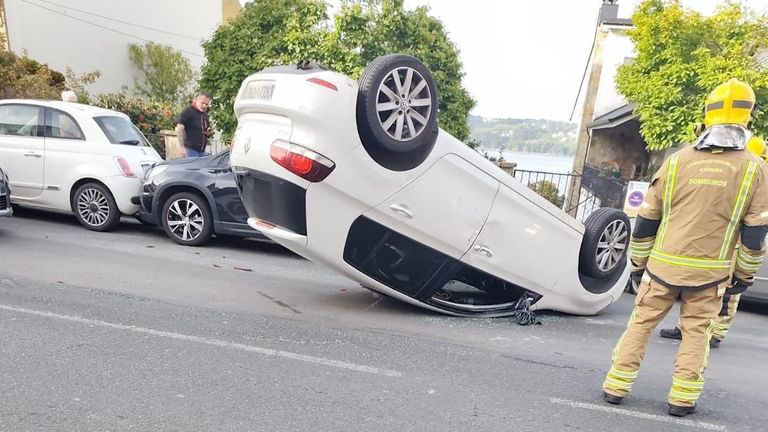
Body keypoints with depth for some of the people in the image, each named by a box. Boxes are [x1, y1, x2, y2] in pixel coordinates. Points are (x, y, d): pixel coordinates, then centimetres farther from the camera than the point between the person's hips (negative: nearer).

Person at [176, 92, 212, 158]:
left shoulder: (205, 114, 16)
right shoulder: (187, 111, -6)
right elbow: (179, 129, -12)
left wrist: (209, 132, 0)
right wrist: (182, 147, -19)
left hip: (202, 151, 7)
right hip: (191, 149, -7)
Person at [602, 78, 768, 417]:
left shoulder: (677, 161, -1)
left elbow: (646, 219, 2)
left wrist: (638, 263, 13)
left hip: (663, 266, 1)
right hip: (710, 272, 0)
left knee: (641, 324, 10)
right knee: (696, 332, 14)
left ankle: (616, 387, 13)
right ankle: (682, 398, 16)